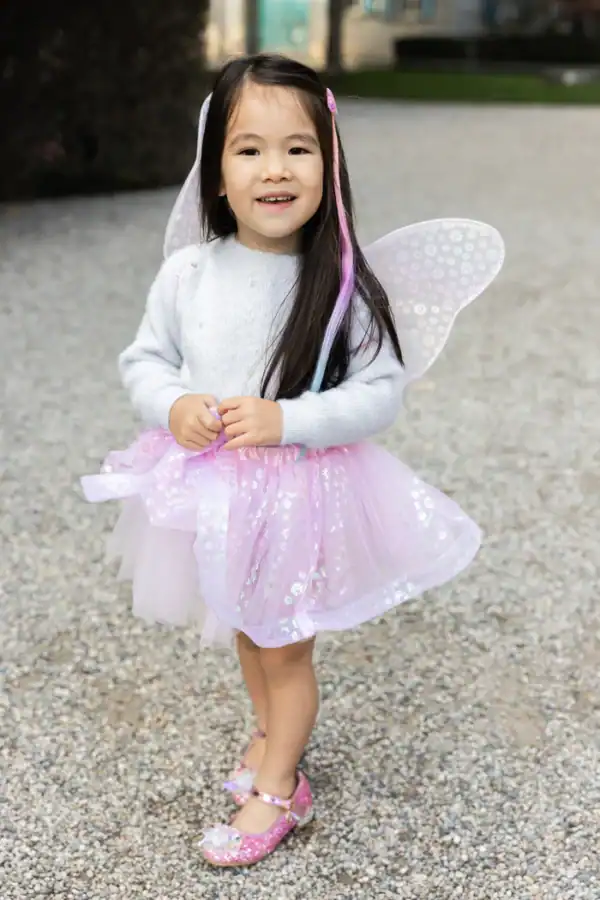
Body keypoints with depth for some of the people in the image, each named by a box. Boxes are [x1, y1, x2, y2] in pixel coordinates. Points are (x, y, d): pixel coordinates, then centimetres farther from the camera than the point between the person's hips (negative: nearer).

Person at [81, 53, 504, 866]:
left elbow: (382, 393, -16)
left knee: (286, 646, 13)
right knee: (244, 630, 25)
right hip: (210, 486, 4)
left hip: (302, 492, -4)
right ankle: (272, 731, 52)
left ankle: (276, 789, 34)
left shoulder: (346, 285, -17)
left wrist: (286, 420, -27)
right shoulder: (187, 272, -9)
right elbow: (144, 360, 2)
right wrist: (173, 406, -19)